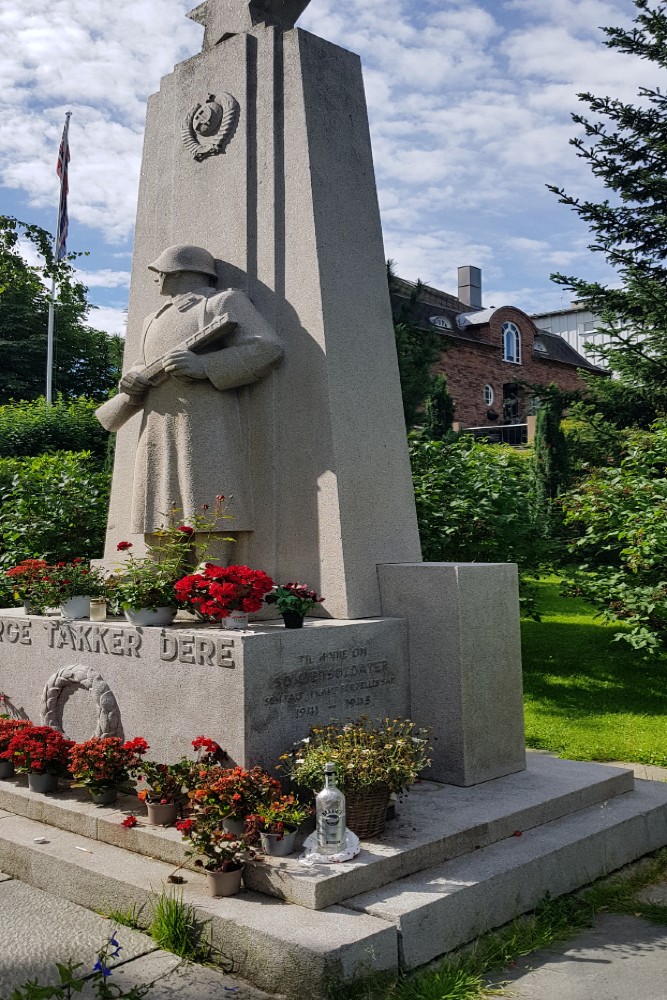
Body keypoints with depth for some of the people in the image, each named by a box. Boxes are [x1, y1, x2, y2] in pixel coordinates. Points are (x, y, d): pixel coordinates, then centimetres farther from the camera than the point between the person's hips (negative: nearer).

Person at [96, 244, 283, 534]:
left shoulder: (225, 302, 8)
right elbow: (142, 369, 32)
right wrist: (133, 383, 6)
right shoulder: (155, 319, 29)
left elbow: (266, 348, -5)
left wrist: (203, 366, -15)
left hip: (206, 431, -6)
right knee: (162, 535, -1)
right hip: (159, 438, 7)